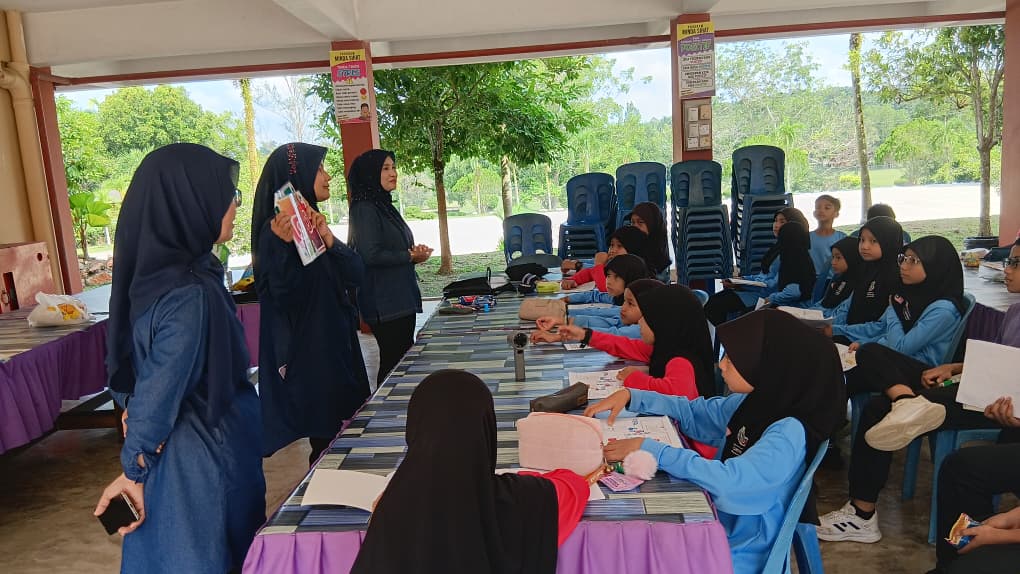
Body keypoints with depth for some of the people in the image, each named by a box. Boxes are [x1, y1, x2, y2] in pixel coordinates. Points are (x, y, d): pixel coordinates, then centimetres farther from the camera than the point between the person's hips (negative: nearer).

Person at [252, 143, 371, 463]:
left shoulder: (313, 223, 9)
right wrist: (285, 245, -36)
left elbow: (356, 275, 0)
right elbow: (285, 296, -24)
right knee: (327, 438, 2)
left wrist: (328, 239, -16)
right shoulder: (275, 231, -16)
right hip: (307, 354, -9)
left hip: (335, 346, 9)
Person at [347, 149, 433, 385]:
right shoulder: (365, 209, -13)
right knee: (394, 362, -4)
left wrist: (415, 253, 5)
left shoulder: (385, 206, 15)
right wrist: (410, 256, -12)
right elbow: (370, 255, -22)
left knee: (404, 358, 14)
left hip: (402, 298, 10)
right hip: (384, 302, -10)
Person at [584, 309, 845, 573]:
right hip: (716, 529, 6)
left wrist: (648, 450, -31)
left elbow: (729, 481, -34)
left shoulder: (789, 433, -25)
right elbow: (692, 412, 10)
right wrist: (630, 395, -2)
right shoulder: (752, 403, -2)